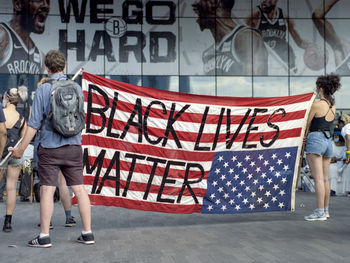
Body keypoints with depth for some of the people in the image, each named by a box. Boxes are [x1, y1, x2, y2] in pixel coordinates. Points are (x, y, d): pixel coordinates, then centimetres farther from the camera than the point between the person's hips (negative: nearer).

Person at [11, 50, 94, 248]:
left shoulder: (43, 90, -7)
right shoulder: (76, 88, 3)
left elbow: (35, 123, -7)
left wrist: (21, 149, 1)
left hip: (50, 148, -3)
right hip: (74, 146, 3)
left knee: (47, 190, 1)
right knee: (79, 188, 7)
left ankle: (44, 236, 7)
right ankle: (87, 233, 11)